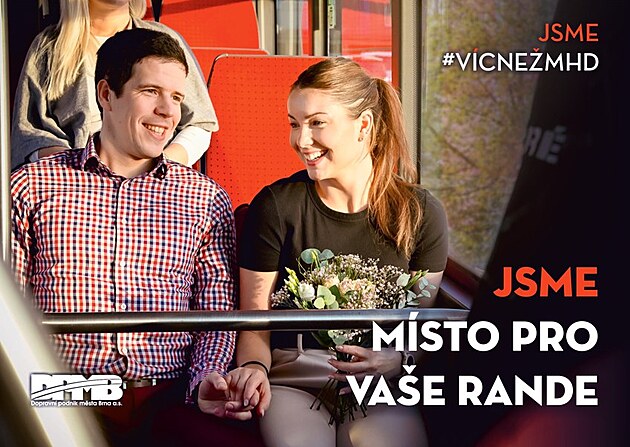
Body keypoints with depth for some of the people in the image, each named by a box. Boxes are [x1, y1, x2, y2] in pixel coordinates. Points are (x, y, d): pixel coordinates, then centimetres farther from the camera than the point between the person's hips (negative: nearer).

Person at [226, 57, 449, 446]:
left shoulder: (420, 213, 5)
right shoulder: (275, 206, 1)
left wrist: (394, 360, -15)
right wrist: (253, 368, -19)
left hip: (383, 384, 1)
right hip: (291, 379, 0)